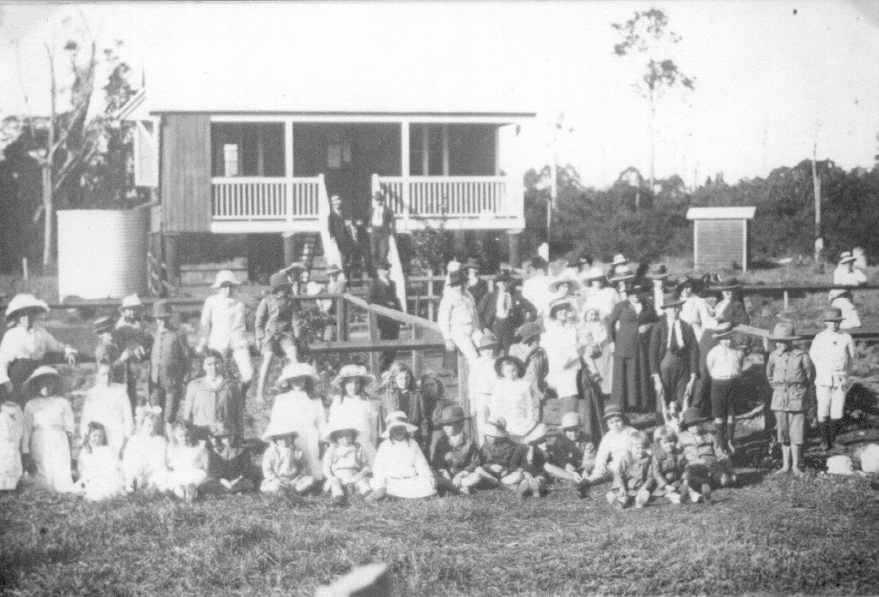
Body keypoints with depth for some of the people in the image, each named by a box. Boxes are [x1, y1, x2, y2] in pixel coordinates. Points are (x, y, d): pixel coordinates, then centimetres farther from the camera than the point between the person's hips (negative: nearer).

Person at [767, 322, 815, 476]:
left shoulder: (801, 356, -10)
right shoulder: (774, 356, -1)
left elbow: (810, 376, 5)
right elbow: (769, 375, 18)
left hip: (797, 398, -3)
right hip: (779, 398, 3)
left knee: (796, 433, -2)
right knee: (783, 432, 6)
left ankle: (796, 465, 8)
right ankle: (786, 465, 14)